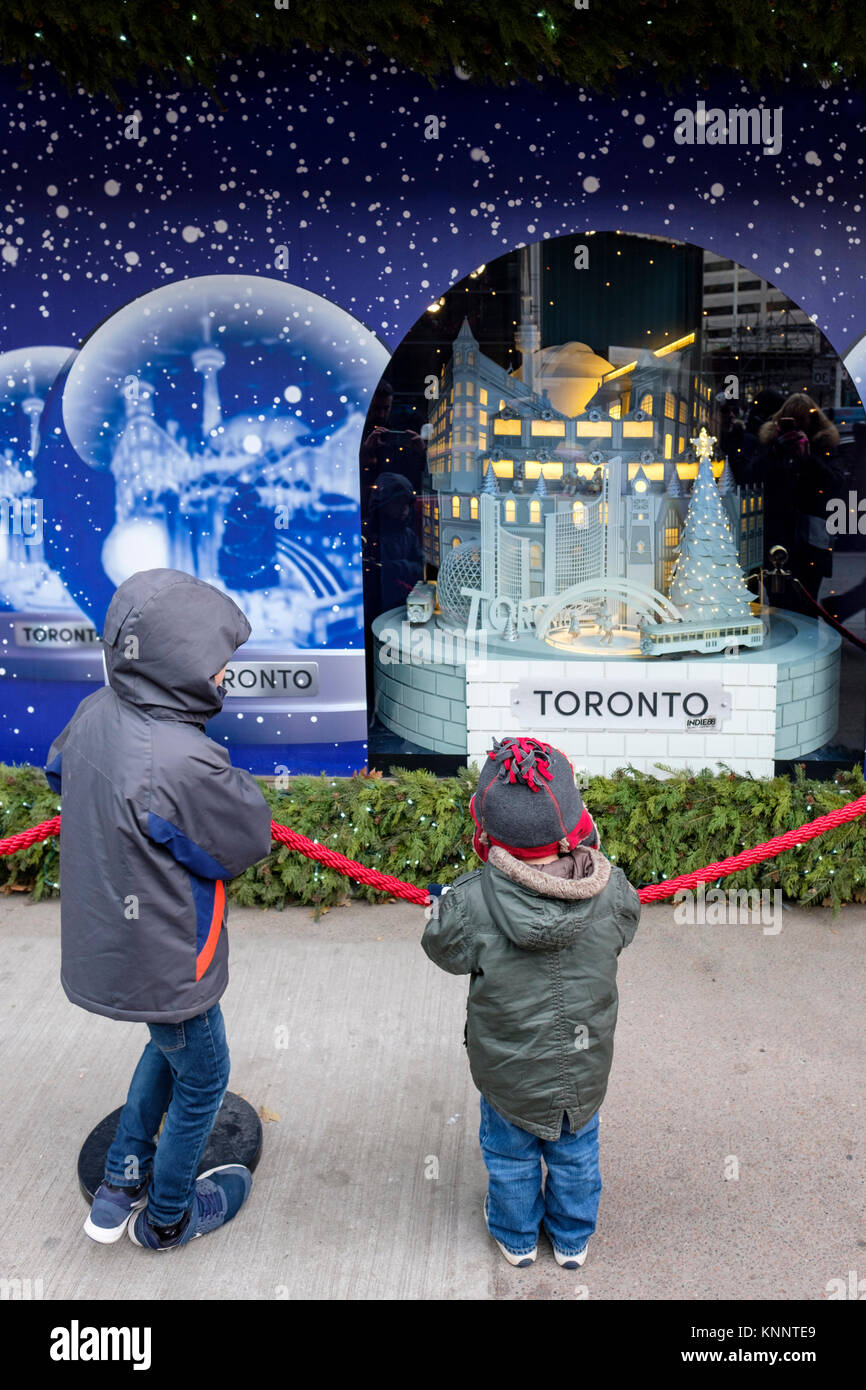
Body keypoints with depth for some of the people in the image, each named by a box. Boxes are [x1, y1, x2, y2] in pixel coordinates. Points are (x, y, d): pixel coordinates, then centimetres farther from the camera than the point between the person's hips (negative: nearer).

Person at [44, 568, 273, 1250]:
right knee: (202, 1080, 20)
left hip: (104, 946, 8)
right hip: (165, 962, -8)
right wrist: (232, 785, -5)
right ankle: (168, 1217, 43)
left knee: (169, 1044, 33)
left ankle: (122, 1184, 45)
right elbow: (250, 841, -20)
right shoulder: (185, 763, -36)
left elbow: (58, 771, 13)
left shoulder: (95, 714, -9)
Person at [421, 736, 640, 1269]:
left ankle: (517, 1236, 51)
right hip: (586, 1068, 2)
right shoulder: (612, 892, -26)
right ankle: (573, 1239, 51)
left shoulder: (471, 904, -33)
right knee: (576, 1153, 28)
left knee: (510, 1155, 27)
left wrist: (439, 908, 7)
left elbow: (443, 947, -13)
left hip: (508, 1071, -2)